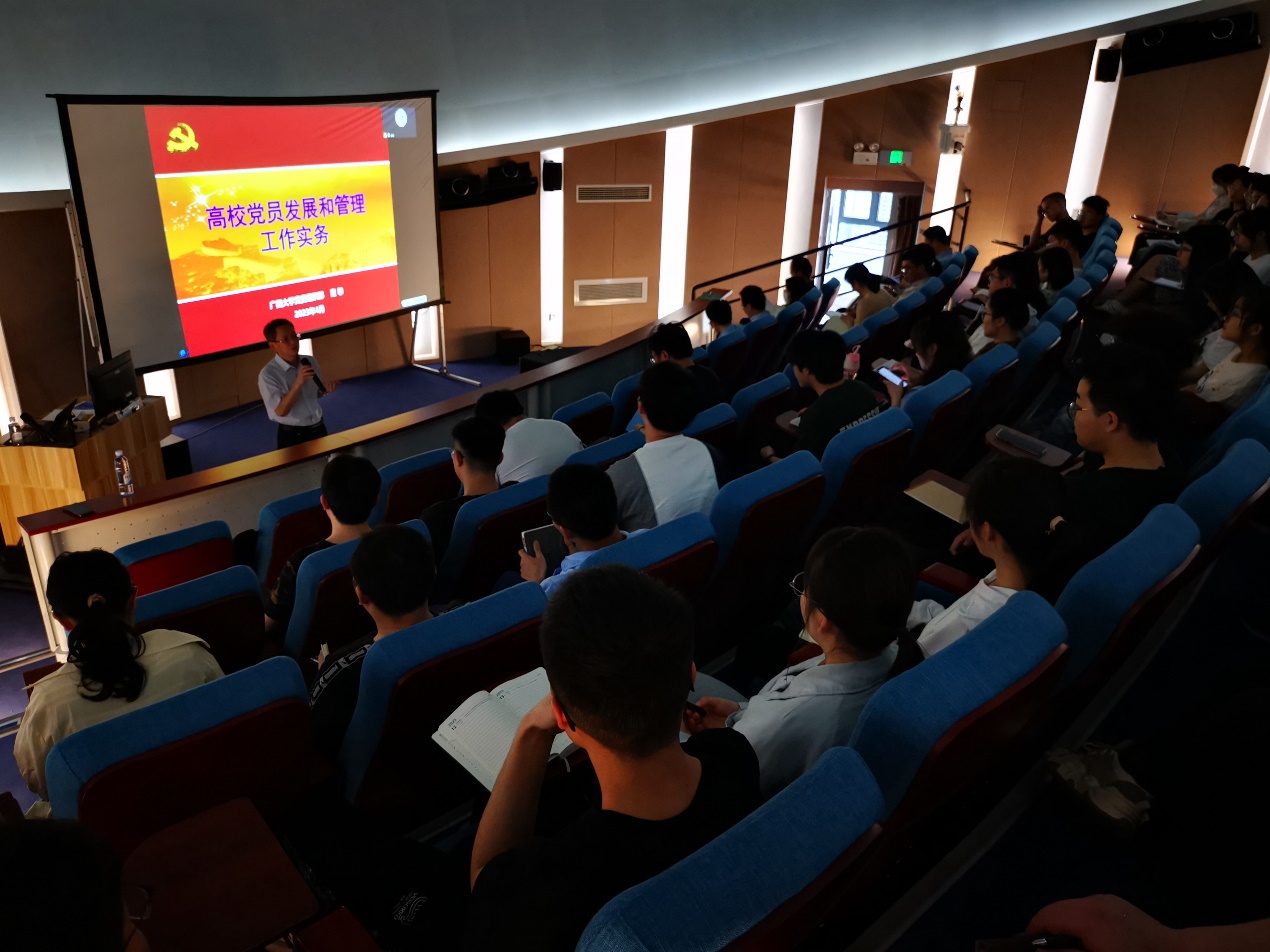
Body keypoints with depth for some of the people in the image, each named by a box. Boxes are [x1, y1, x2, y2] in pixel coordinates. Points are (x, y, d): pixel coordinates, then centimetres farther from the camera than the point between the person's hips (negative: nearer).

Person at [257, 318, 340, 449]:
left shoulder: (310, 362, 0)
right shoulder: (268, 374, -17)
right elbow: (280, 411, -22)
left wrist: (325, 388, -7)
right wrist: (298, 383, -30)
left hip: (318, 429, 5)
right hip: (292, 436, -5)